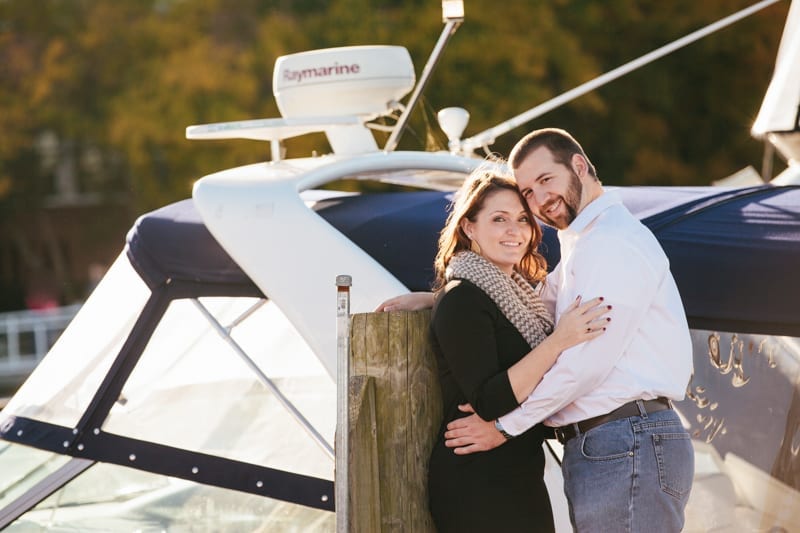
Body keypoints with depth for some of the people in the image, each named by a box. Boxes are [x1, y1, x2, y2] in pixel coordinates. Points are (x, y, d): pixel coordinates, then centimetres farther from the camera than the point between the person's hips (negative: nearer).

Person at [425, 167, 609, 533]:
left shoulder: (513, 290, 12)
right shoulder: (461, 300, -14)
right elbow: (488, 402, -24)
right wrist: (558, 341, -28)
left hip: (520, 477, 9)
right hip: (478, 487, -9)